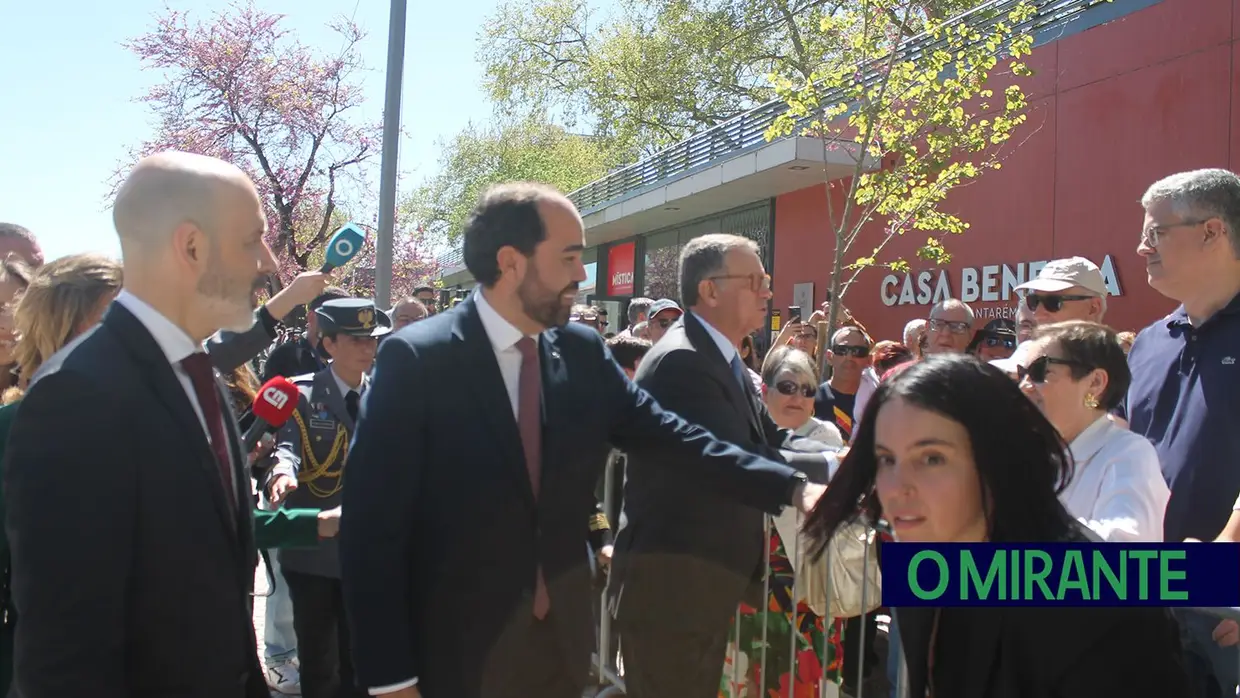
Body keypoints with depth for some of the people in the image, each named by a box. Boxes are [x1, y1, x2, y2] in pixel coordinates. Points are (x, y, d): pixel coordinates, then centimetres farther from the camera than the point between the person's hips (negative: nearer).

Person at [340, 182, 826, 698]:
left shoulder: (583, 352, -1)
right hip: (455, 654, -4)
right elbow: (373, 528, -15)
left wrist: (792, 487, -3)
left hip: (562, 638, 5)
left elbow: (669, 435, 2)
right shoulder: (415, 358, -15)